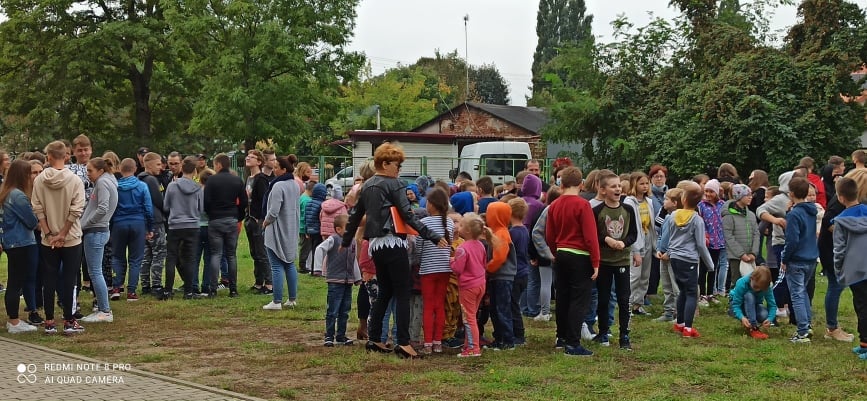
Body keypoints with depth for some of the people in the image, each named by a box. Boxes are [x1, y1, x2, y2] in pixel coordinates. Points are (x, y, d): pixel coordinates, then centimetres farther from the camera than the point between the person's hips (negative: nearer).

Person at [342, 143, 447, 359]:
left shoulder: (367, 186, 15)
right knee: (403, 294, -5)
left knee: (385, 293, 17)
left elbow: (355, 216, 21)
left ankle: (374, 339, 18)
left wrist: (346, 241, 31)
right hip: (393, 244, -8)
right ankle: (403, 343, -9)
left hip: (375, 244, 8)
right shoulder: (394, 185, -7)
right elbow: (408, 216, -14)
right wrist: (433, 237, -17)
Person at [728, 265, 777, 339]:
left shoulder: (766, 287, -21)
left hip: (753, 308, 2)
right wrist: (742, 318, -48)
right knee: (749, 295, -34)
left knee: (764, 315, -32)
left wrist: (770, 319, -40)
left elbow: (772, 305, -21)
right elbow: (736, 305, -30)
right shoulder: (741, 283, -30)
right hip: (736, 308, -2)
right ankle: (753, 328, -34)